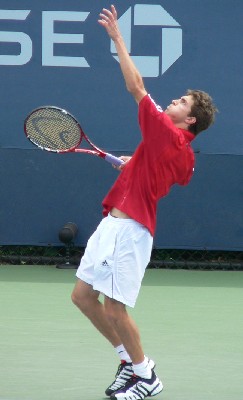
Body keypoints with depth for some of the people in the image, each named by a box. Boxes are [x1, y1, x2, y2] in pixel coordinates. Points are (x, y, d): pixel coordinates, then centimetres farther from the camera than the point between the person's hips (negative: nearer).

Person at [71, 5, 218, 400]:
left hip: (128, 229, -10)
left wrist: (117, 37, -8)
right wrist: (134, 162, 37)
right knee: (83, 295, 11)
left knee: (114, 307, -7)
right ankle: (130, 358, 20)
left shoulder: (167, 132, -12)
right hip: (113, 224, 10)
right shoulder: (186, 156, 12)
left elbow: (136, 86, -14)